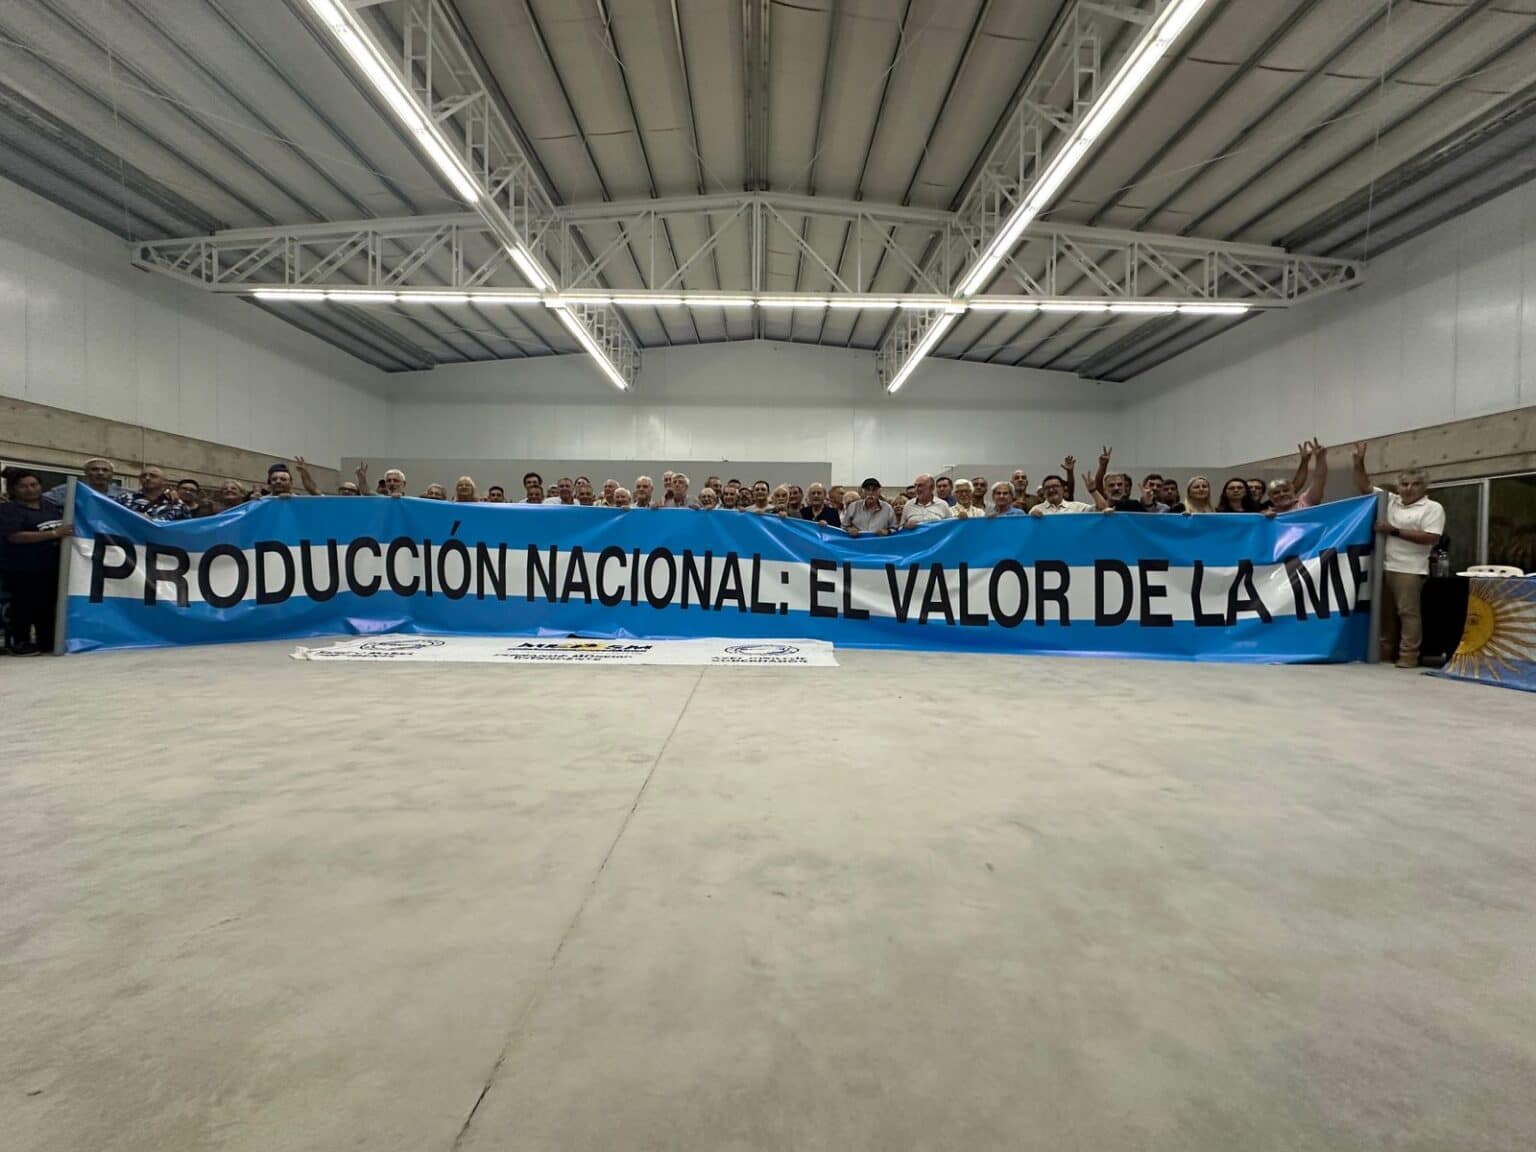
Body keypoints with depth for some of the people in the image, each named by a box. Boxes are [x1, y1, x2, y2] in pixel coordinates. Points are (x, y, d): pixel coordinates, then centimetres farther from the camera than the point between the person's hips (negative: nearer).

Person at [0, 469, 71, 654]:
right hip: (21, 569, -6)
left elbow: (63, 528, 29)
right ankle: (19, 643, 7)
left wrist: (68, 533, 8)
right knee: (24, 605, -2)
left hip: (49, 567, 6)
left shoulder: (49, 506, 12)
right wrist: (54, 534, -27)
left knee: (48, 604, 12)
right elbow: (15, 536, -21)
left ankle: (47, 641, 21)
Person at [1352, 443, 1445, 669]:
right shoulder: (1390, 500, 14)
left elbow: (1432, 538, -11)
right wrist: (1359, 462, 4)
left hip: (1409, 570, -6)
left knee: (1408, 612, -4)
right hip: (1384, 567, 6)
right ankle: (1386, 651, 19)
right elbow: (1364, 488, 14)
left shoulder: (1432, 508, -1)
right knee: (1385, 612, 11)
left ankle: (1408, 656, 0)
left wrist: (1395, 531, -12)